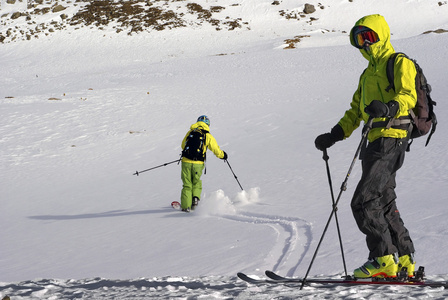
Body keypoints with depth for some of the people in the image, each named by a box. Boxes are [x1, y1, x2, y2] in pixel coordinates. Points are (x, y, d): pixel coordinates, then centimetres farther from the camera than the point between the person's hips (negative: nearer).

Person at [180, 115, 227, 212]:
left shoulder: (190, 132, 8)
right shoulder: (208, 136, 0)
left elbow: (183, 145, 22)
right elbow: (216, 150, 3)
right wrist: (223, 155, 24)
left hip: (186, 161, 1)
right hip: (198, 164, -1)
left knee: (187, 185, 10)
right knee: (196, 182, 22)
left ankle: (186, 206, 5)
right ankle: (195, 197, -1)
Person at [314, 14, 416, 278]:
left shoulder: (400, 63, 0)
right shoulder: (368, 73, 27)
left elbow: (408, 95, -17)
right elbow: (355, 112, 30)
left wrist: (389, 108, -38)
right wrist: (334, 136, 17)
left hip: (391, 137, -10)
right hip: (377, 141, 10)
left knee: (364, 202, -15)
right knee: (384, 206, 9)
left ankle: (383, 259, -13)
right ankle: (405, 262, 12)